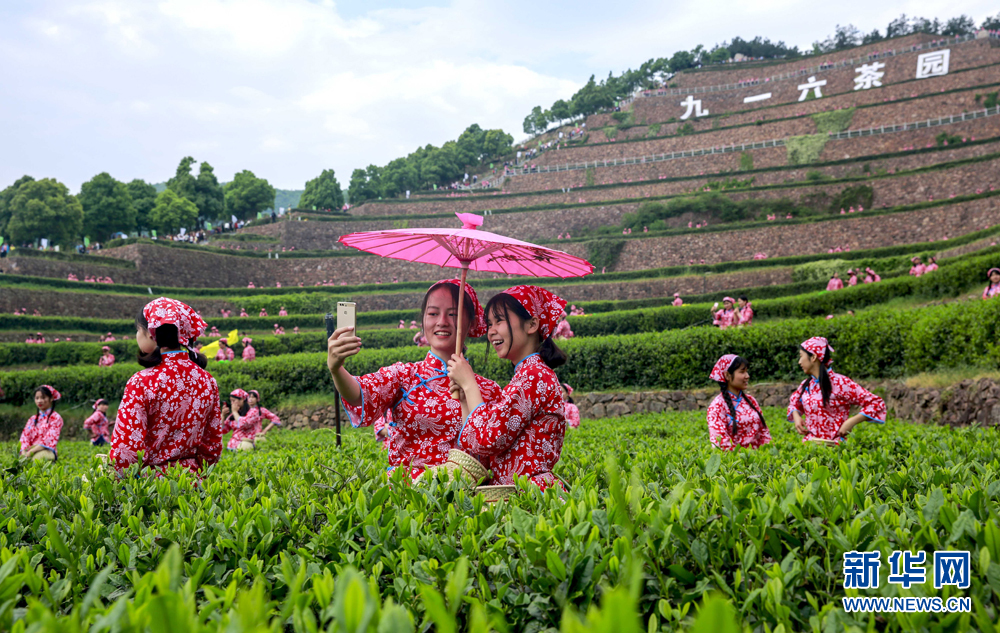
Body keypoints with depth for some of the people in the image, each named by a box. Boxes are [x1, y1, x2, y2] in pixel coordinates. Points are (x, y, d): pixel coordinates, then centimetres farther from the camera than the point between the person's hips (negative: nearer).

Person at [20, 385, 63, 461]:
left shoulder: (56, 418, 4)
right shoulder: (33, 419, 22)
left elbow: (50, 438, -9)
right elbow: (25, 436, 11)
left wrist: (32, 451, -17)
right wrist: (24, 452, -10)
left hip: (47, 451, -4)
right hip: (30, 450, 4)